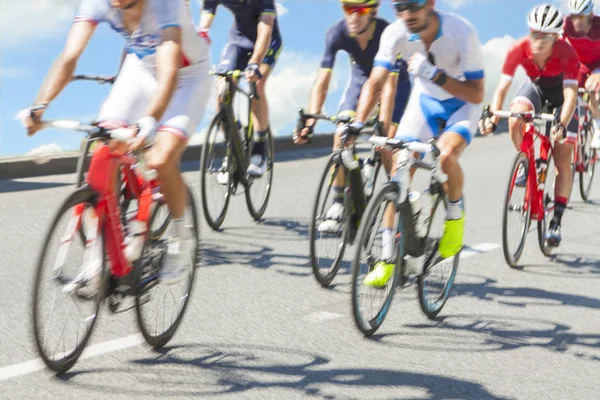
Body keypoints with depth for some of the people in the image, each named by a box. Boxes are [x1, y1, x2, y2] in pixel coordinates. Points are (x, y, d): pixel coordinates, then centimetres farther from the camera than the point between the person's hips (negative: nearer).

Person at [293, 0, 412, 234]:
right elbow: (322, 82, -27)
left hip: (396, 81, -3)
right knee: (342, 135, -15)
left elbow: (389, 87, -39)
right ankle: (339, 202, -6)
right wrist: (310, 122, -36)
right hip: (361, 77, 3)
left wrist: (382, 127, -48)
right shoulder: (337, 33, -28)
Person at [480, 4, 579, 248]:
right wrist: (491, 115, -46)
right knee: (515, 120, -33)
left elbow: (570, 94, -42)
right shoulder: (519, 49, -30)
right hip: (535, 88, 2)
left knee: (563, 162, -7)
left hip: (560, 96, -2)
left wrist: (562, 125, -57)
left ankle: (556, 222, 0)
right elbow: (503, 86, -31)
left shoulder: (567, 53, -35)